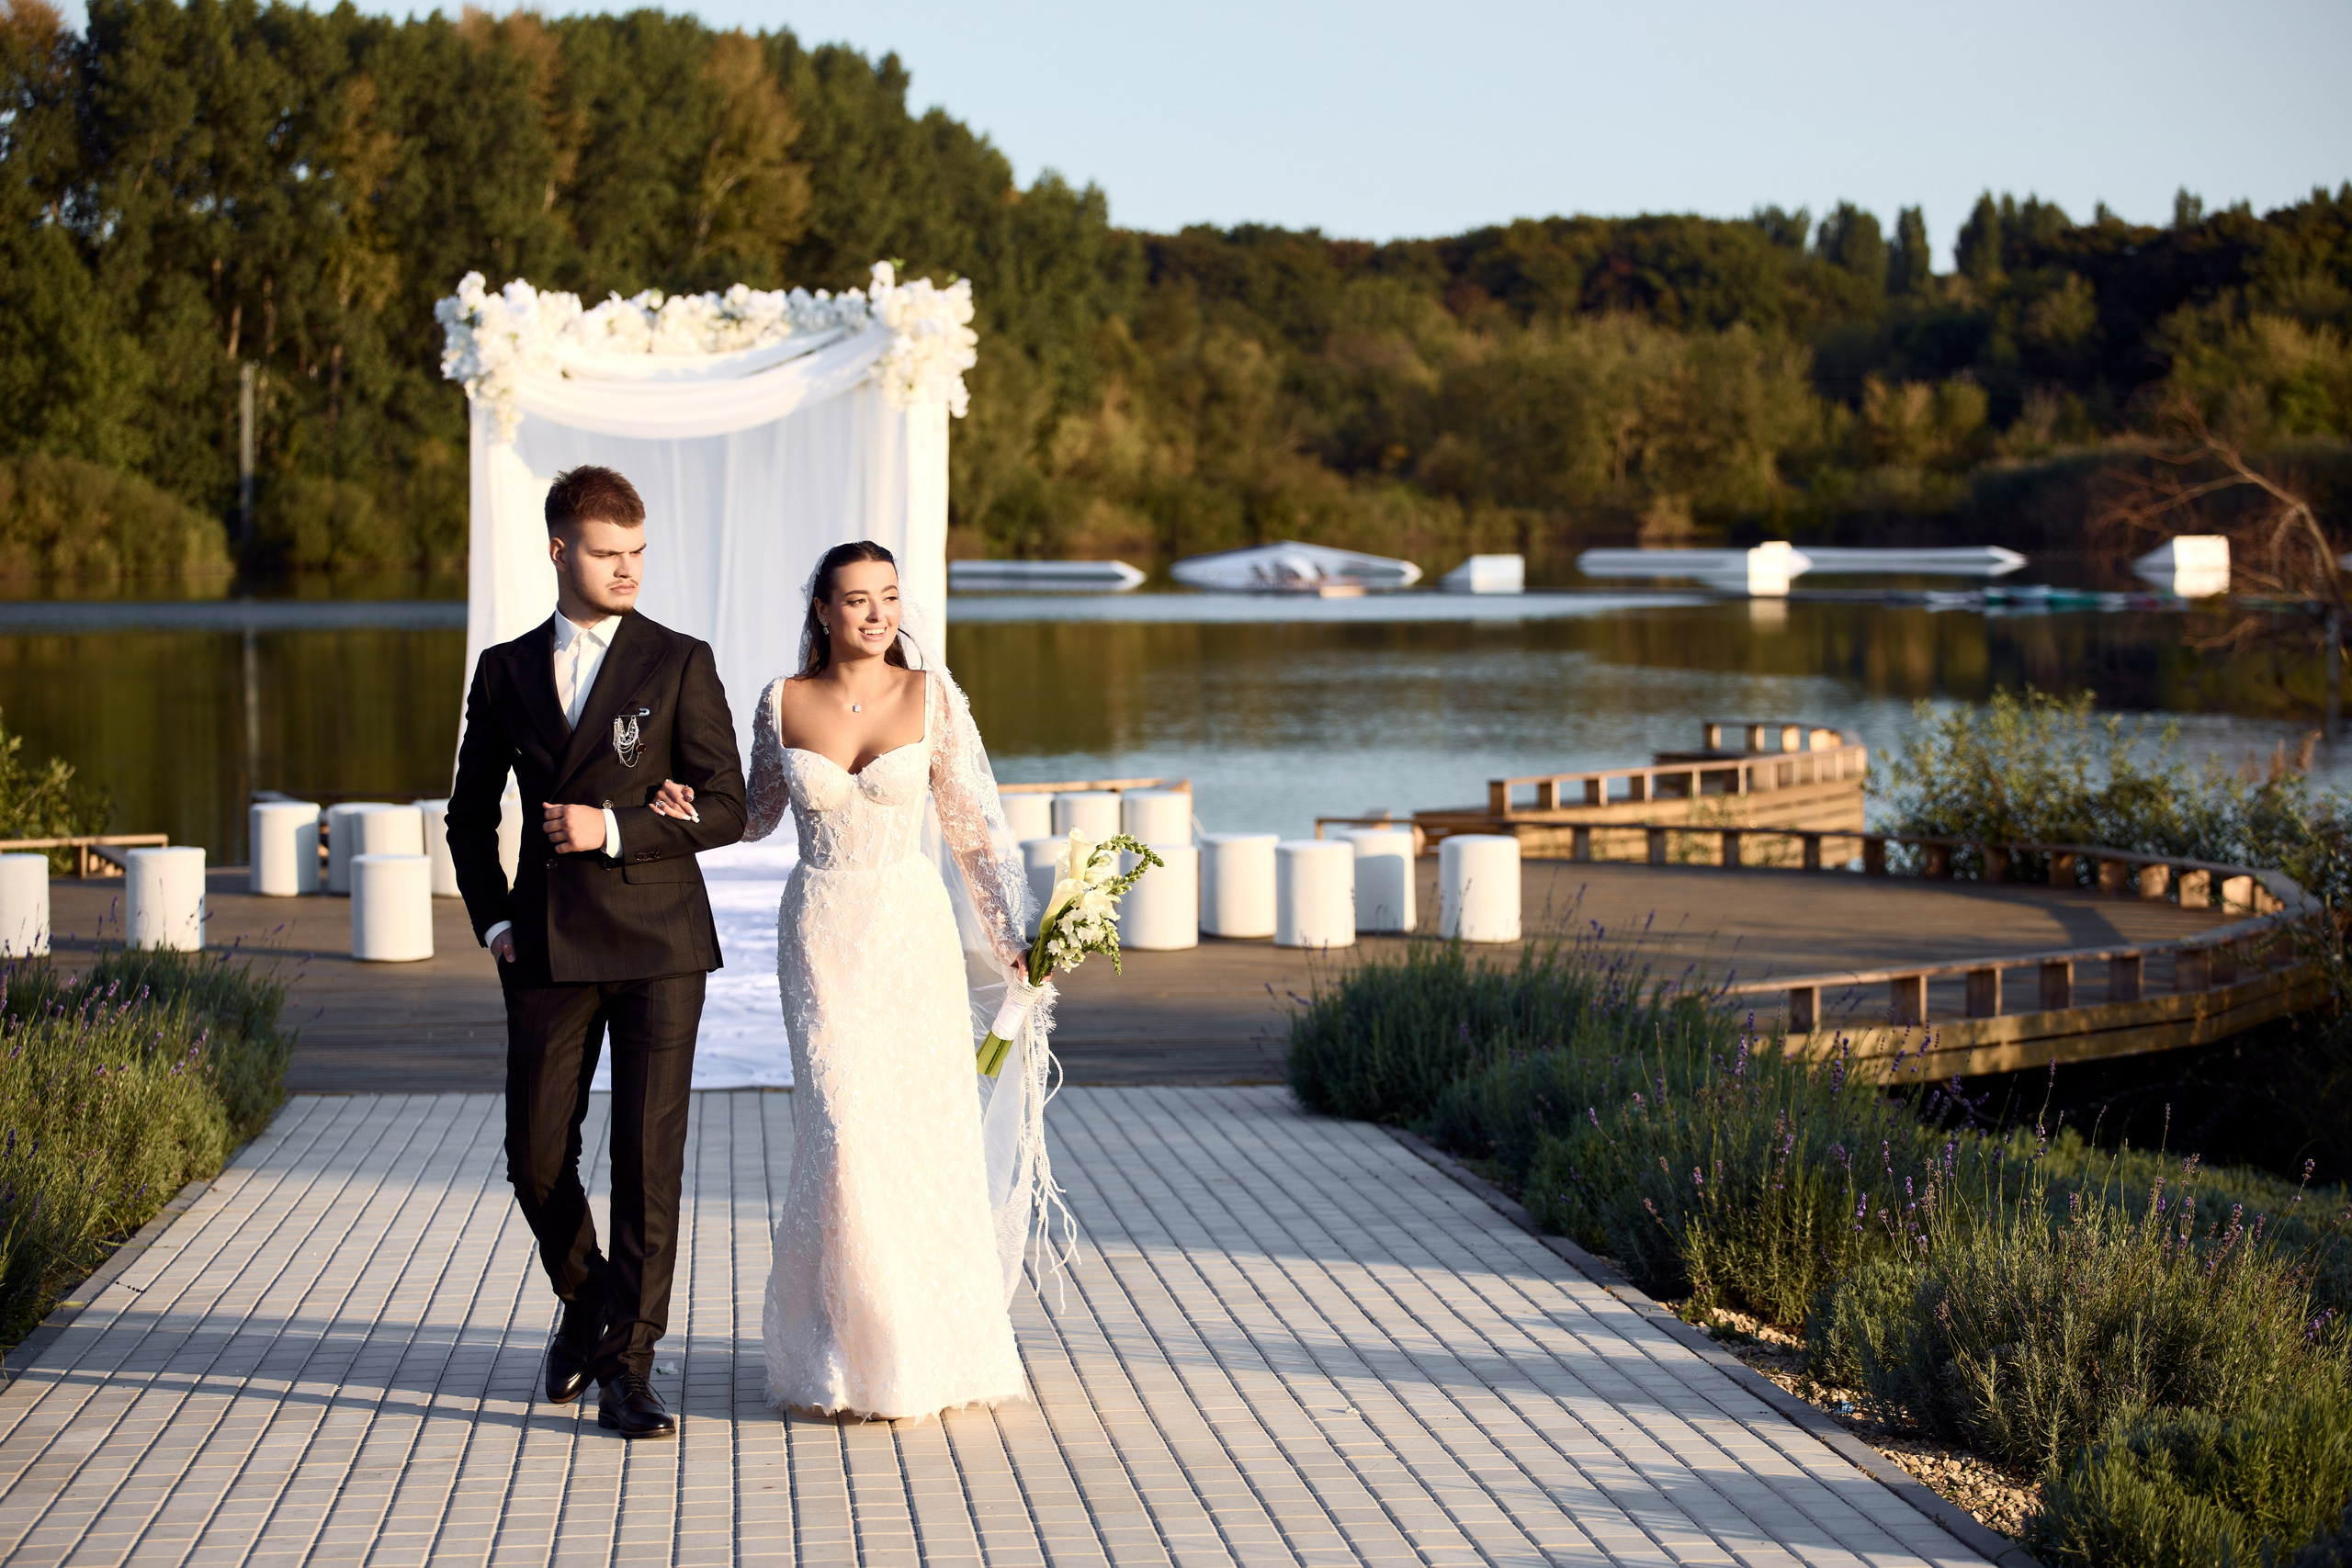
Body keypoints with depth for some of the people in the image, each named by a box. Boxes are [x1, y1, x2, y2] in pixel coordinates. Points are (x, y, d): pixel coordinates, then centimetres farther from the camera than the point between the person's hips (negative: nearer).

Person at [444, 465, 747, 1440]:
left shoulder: (680, 664, 0)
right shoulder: (506, 671, 9)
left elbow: (724, 809, -3)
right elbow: (471, 813, 17)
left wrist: (614, 830, -14)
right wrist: (493, 921, 5)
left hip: (658, 945, -2)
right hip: (547, 949, 3)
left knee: (649, 1156, -6)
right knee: (536, 1158, 4)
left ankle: (627, 1369, 0)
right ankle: (586, 1305, 31)